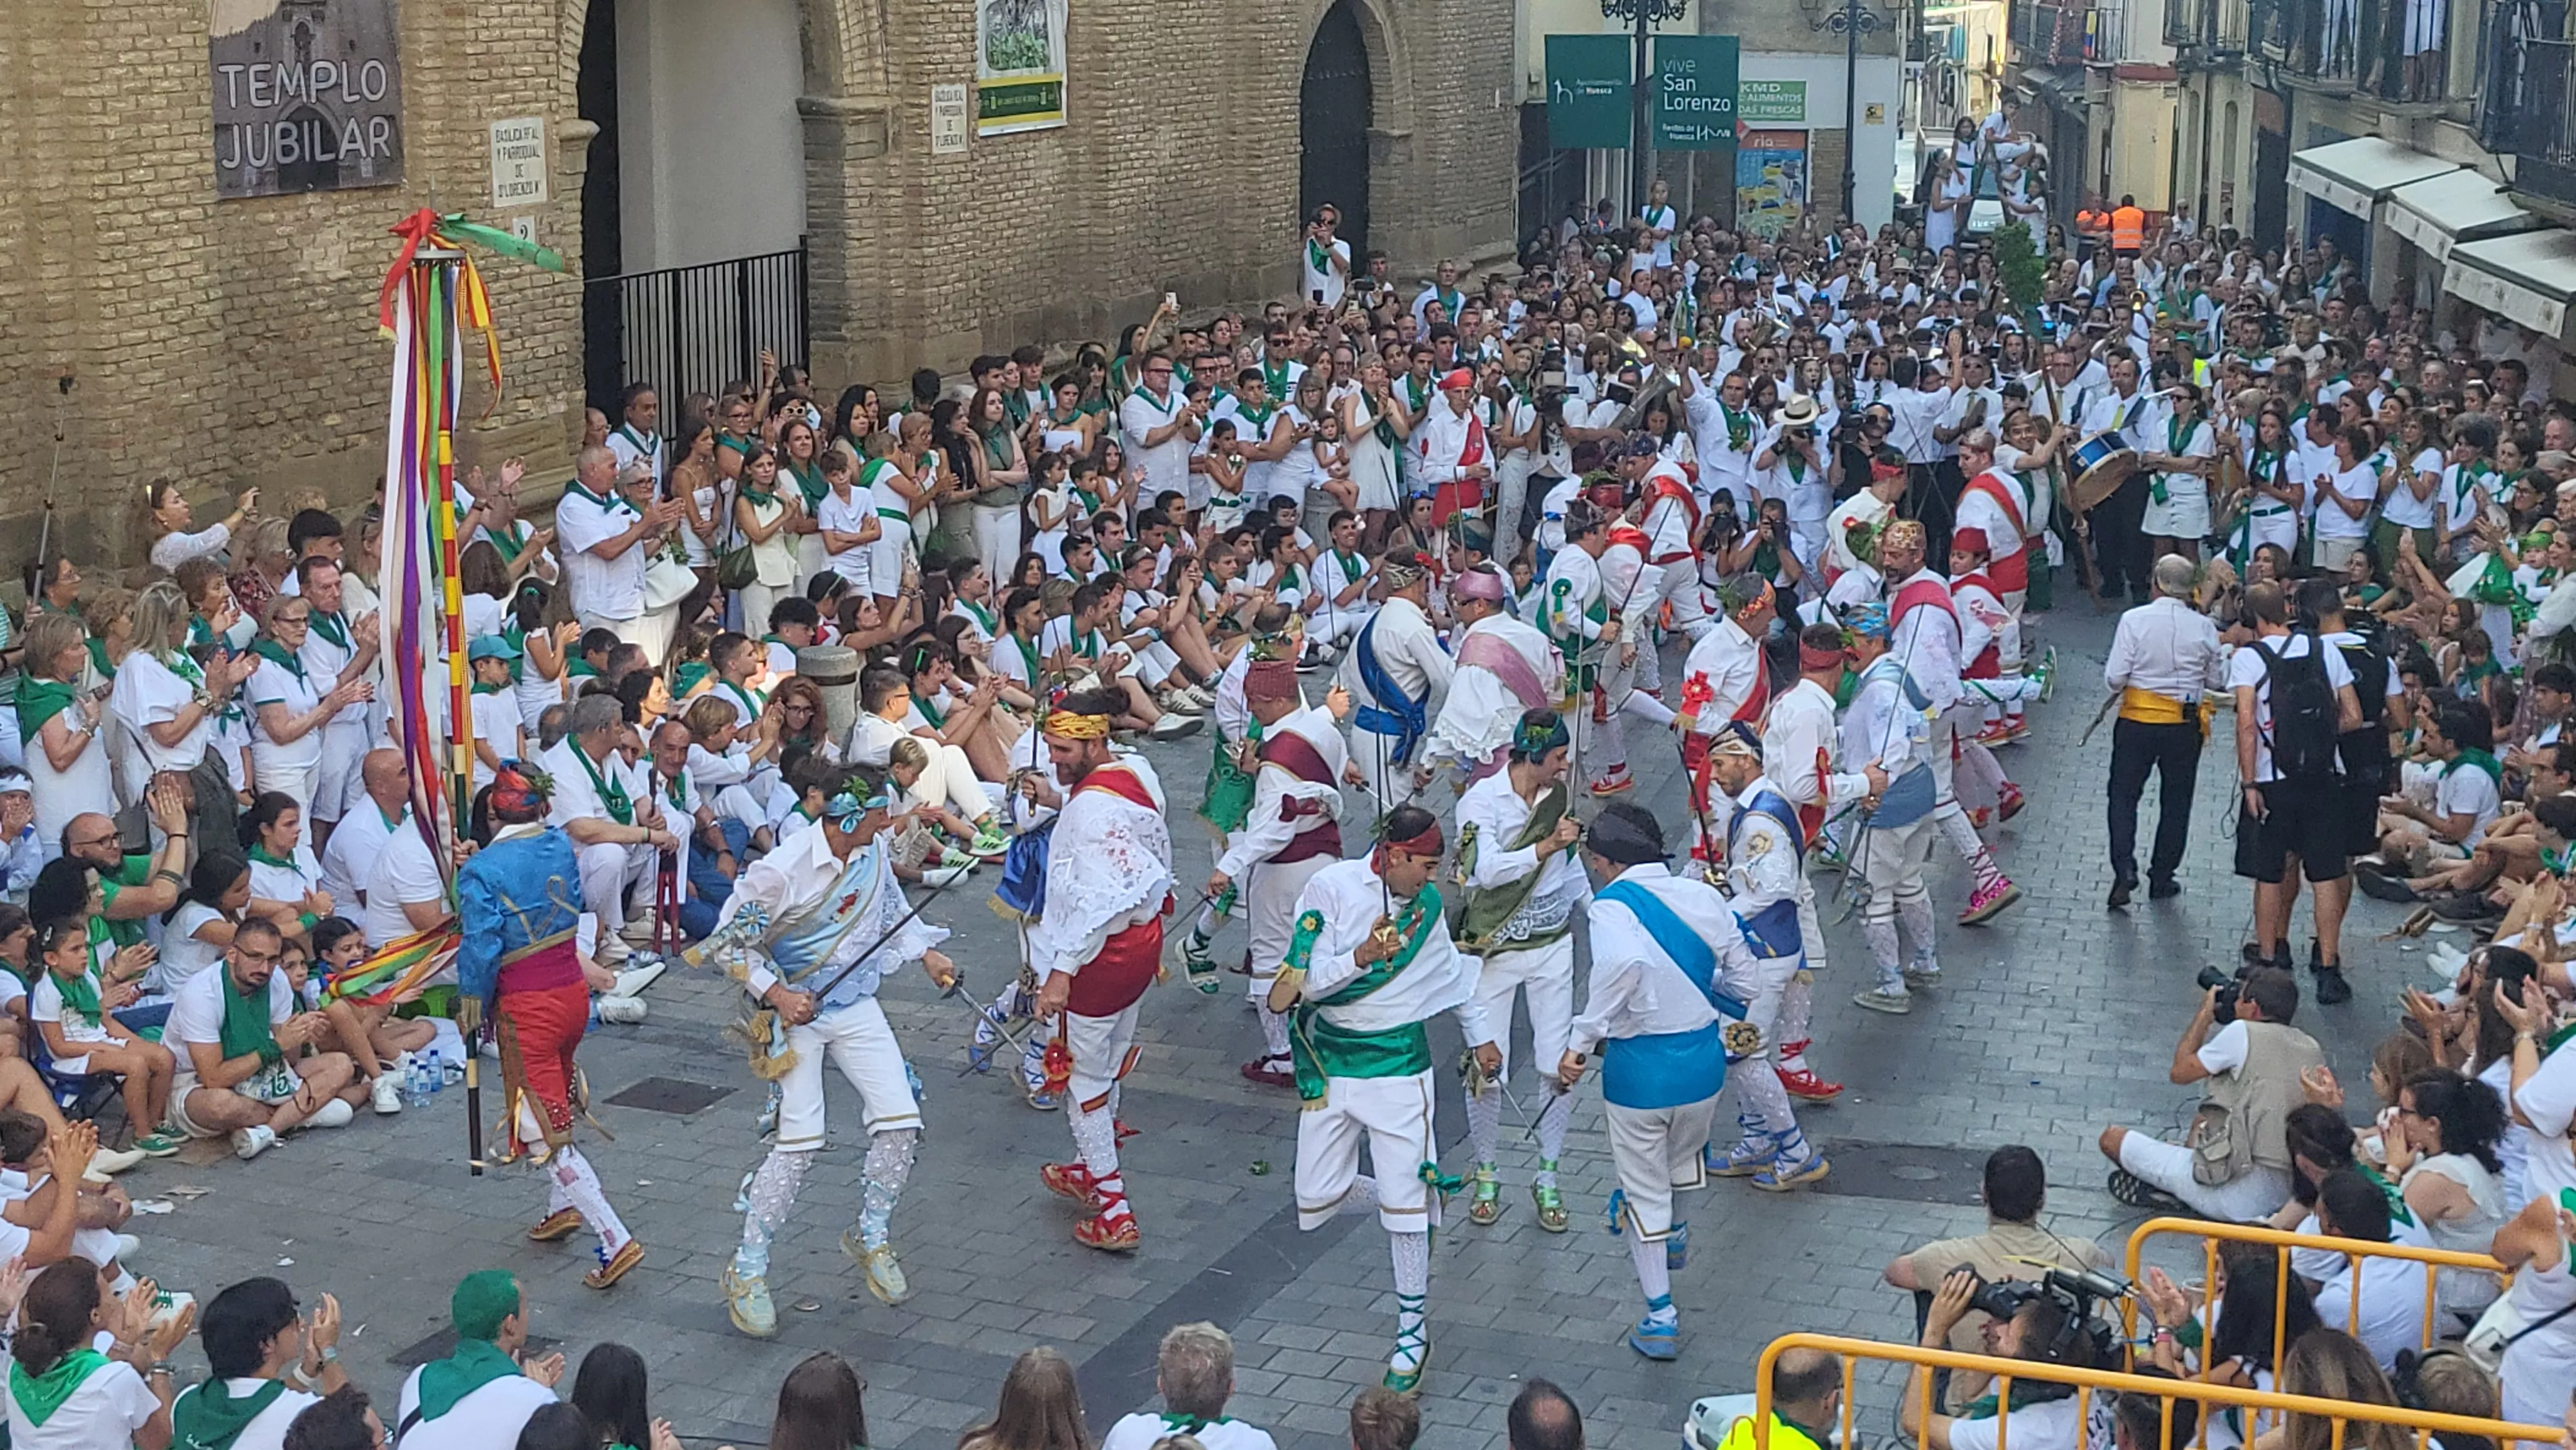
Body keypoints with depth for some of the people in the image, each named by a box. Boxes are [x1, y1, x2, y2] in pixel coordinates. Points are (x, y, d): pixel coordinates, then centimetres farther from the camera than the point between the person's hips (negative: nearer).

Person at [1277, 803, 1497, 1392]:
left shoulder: (1427, 903, 2)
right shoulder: (1331, 888, -9)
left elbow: (1452, 971, 22)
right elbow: (1303, 983, -14)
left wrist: (1479, 1036, 31)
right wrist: (1360, 957, -30)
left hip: (1398, 1063, 0)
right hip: (1330, 1061, 0)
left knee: (1403, 1200, -5)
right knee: (1317, 1200, 1)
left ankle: (1413, 1332, 8)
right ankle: (1417, 1189, 29)